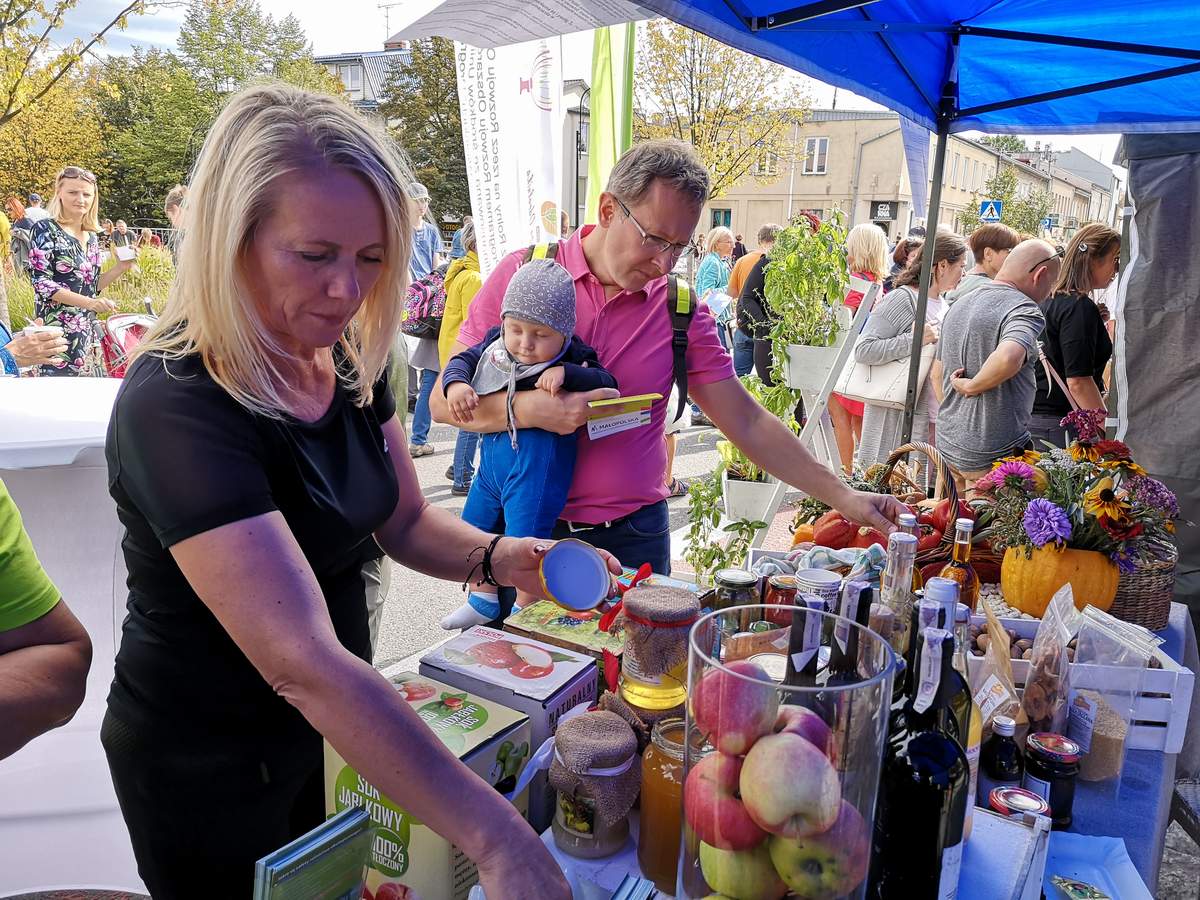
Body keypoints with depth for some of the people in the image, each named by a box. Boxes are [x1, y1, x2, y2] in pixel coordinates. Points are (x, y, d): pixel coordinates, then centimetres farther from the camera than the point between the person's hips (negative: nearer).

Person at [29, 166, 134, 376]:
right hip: (57, 330, -7)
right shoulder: (45, 230, -7)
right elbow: (41, 283, -13)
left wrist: (120, 268, 1)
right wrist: (87, 302, -23)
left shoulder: (91, 236, 12)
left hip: (87, 331, 7)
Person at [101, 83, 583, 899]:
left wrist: (498, 557, -20)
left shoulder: (347, 361, -8)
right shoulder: (177, 409, -32)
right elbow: (304, 664, -39)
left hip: (324, 731, 6)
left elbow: (405, 522, 1)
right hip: (206, 766, -6)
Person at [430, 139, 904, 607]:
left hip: (632, 536, 2)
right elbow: (446, 401, -7)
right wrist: (526, 410, -25)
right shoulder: (525, 273, -7)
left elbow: (747, 423, 1)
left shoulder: (682, 309, -1)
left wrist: (843, 497, -4)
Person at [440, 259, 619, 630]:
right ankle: (484, 601, 41)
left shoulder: (573, 359, -13)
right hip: (492, 456, 7)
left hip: (537, 464, -6)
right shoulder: (496, 344, 0)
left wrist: (567, 373, -33)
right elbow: (463, 359, 7)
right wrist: (456, 383, -15)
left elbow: (607, 385, -19)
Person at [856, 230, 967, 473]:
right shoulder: (902, 299, -11)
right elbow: (863, 350, -20)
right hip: (898, 418, -8)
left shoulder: (944, 304, 17)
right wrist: (915, 339, -22)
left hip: (933, 417, 8)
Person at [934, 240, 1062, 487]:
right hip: (997, 452, -8)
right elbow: (1008, 358, -36)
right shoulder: (1024, 310, -14)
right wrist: (972, 386, -19)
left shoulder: (958, 306, 13)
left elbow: (937, 373, 22)